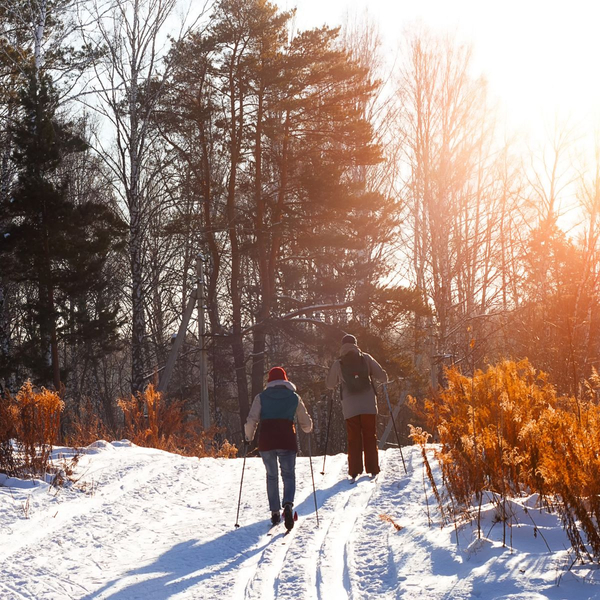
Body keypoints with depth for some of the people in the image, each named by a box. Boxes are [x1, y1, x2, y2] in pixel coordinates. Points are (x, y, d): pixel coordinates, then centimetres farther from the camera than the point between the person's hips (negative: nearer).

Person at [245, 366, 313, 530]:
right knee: (288, 475, 6)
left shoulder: (261, 397, 7)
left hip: (266, 441, 1)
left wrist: (249, 437, 14)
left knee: (271, 476, 16)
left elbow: (251, 421, -2)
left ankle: (275, 512, 13)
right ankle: (288, 504, -21)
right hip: (287, 441, -1)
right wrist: (307, 429, 36)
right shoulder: (294, 397, 10)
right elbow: (307, 424, 14)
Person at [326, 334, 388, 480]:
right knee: (370, 438, 8)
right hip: (368, 406, 0)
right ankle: (372, 470, 6)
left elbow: (330, 385, 12)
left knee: (354, 440, 7)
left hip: (350, 408, 0)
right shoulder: (365, 358, 1)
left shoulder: (338, 364, 2)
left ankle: (354, 471, 2)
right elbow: (382, 375, 0)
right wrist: (385, 380, 23)